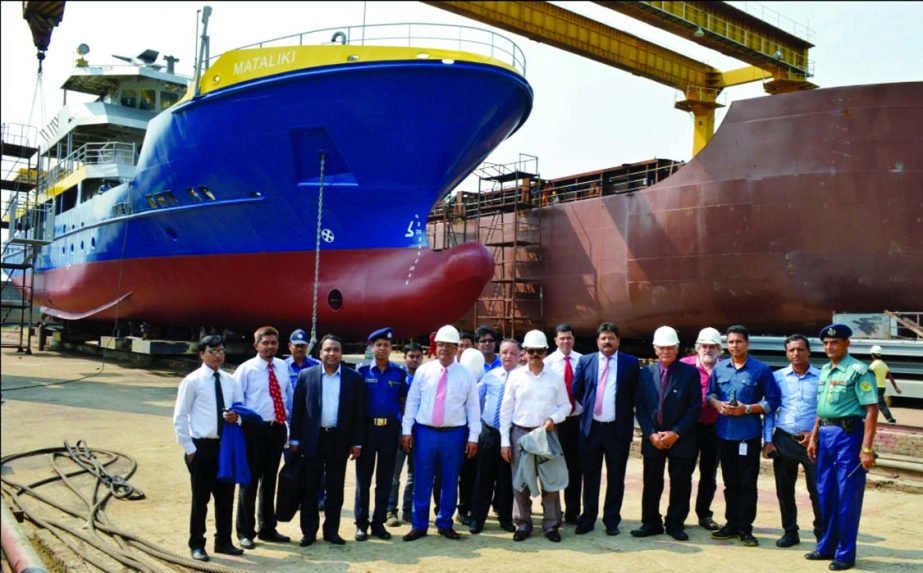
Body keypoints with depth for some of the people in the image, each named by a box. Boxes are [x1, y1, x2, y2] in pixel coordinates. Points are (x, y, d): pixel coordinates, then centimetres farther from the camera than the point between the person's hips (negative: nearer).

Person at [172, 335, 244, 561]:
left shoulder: (230, 381, 7)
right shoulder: (192, 381, -7)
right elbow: (179, 418, -6)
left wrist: (236, 416, -9)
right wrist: (189, 448, -10)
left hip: (226, 445, 5)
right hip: (202, 447, -4)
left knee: (226, 496, 12)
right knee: (200, 498, 5)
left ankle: (224, 541, 27)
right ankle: (197, 545, 21)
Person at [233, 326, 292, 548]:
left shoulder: (283, 367, 7)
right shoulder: (246, 369, -6)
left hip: (277, 428, 5)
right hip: (254, 429, -5)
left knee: (270, 480, 15)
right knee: (250, 480, 2)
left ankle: (268, 528, 28)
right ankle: (245, 532, 14)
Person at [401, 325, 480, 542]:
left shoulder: (466, 375, 1)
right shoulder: (423, 371, 2)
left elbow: (473, 407, 1)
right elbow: (412, 401, 4)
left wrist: (473, 437, -3)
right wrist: (407, 430, -1)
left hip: (454, 434, 0)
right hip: (424, 432, 0)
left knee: (450, 481, 9)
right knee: (422, 481, 6)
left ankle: (445, 524, 23)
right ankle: (419, 525, 18)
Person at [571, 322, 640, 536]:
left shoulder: (630, 363, 1)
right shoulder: (585, 361, 5)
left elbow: (637, 394, 4)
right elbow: (576, 391, 10)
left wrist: (626, 413, 0)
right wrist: (588, 407, 6)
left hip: (618, 428, -1)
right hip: (591, 427, 1)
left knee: (616, 478, 7)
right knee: (590, 476, 8)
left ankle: (612, 521, 19)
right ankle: (587, 519, 19)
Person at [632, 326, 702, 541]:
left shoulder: (690, 372, -2)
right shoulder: (646, 372, 5)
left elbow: (695, 408, -6)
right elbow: (639, 407, 4)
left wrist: (676, 433, -12)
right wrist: (651, 434, -7)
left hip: (680, 439, -2)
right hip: (652, 439, 2)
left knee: (680, 485, 6)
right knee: (651, 483, 8)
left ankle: (675, 524, 20)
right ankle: (651, 523, 20)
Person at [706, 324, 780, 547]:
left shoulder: (761, 370, -5)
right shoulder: (719, 368, 7)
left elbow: (772, 401, -5)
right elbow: (710, 394, 17)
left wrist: (747, 409, -15)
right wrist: (718, 404, -4)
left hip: (749, 434, -4)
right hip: (724, 433, 4)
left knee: (747, 483, 2)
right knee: (730, 482, 13)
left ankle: (745, 528, 12)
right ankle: (732, 524, 24)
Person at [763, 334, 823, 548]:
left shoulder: (822, 378, 0)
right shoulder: (777, 377, 4)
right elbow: (769, 410, 5)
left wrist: (816, 434, -8)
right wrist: (767, 440, 0)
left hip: (812, 441, -2)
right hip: (783, 440, 2)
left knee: (818, 490, -1)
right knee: (784, 490, 10)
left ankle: (822, 533, 14)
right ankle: (790, 532, 24)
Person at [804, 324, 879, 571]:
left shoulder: (858, 371, -12)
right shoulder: (824, 371, 13)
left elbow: (872, 410, -16)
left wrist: (866, 448, -21)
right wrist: (814, 437, 17)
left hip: (848, 434, -8)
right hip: (825, 434, 8)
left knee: (847, 495, 0)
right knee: (825, 492, 14)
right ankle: (826, 546, 27)